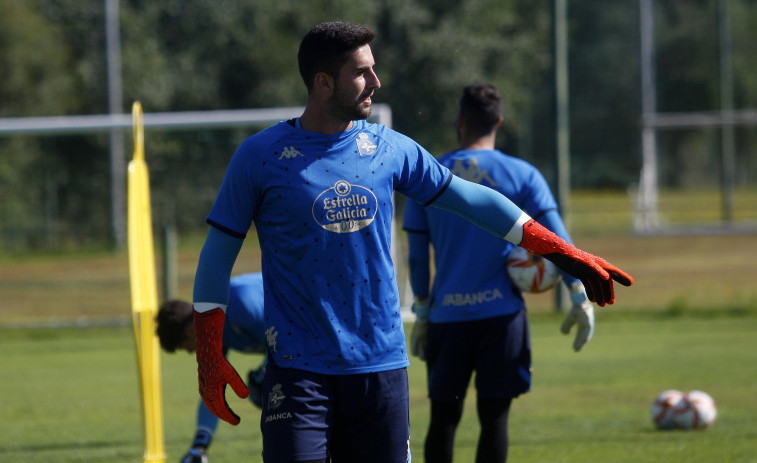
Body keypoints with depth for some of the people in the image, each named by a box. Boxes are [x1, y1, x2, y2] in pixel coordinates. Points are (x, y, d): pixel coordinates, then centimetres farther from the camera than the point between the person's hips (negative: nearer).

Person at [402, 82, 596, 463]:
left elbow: (417, 256, 7)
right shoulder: (522, 175, 0)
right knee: (494, 415, 1)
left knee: (443, 417, 8)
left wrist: (422, 313, 15)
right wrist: (580, 298, -4)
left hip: (446, 314, 1)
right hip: (500, 313, -1)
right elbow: (555, 241, -6)